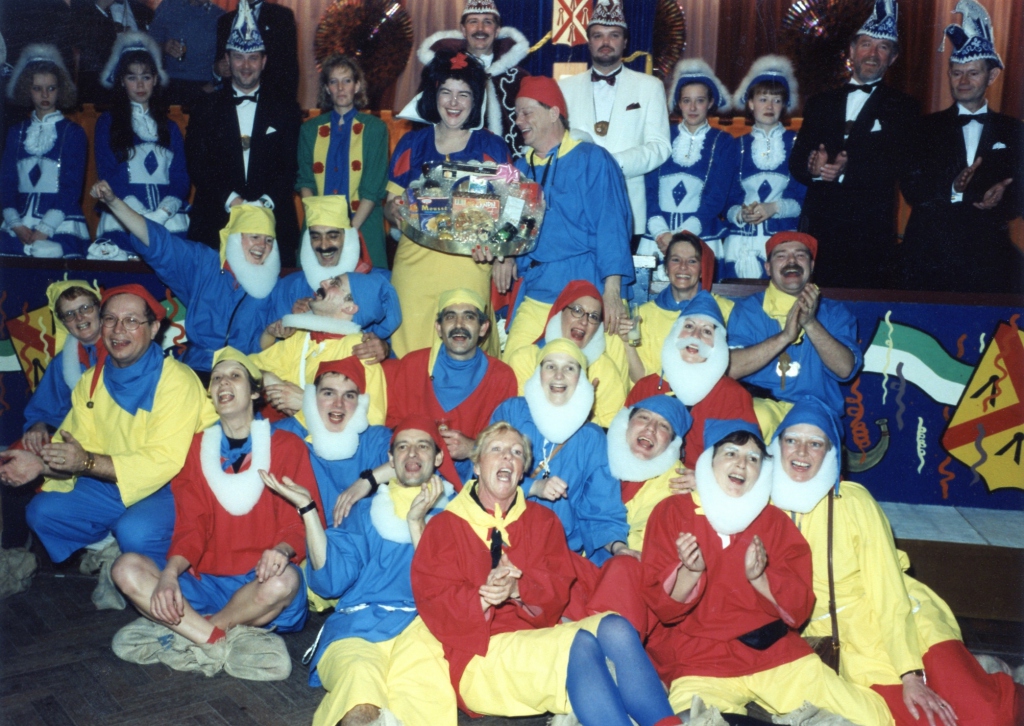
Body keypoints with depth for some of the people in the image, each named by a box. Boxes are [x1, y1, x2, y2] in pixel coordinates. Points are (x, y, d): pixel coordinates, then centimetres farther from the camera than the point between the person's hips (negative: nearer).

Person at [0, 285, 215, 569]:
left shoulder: (177, 381, -19)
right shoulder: (91, 381, 6)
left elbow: (165, 462, -26)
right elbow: (75, 447, 3)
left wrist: (87, 462, -29)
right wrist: (41, 463, -19)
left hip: (173, 490, -7)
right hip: (110, 485, 7)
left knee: (135, 531, -32)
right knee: (43, 511, -2)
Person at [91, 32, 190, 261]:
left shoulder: (170, 128, 23)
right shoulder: (107, 123, 15)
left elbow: (181, 179, 12)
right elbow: (108, 176, 4)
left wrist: (160, 214, -9)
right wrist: (143, 216, -11)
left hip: (169, 220, 2)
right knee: (109, 255, -35)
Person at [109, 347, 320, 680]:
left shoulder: (287, 446, 4)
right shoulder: (196, 447, 13)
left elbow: (302, 522, -2)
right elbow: (191, 526, 5)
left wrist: (282, 550, -26)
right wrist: (170, 573, -15)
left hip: (260, 583, -3)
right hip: (205, 583, 3)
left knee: (284, 580, -37)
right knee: (126, 569, -20)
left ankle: (183, 635, -14)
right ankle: (229, 643, -27)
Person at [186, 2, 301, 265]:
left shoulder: (286, 109, 10)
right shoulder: (206, 109, 11)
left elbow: (291, 166, 3)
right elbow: (197, 165, 3)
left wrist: (265, 202, -12)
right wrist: (231, 200, -12)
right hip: (216, 222, 0)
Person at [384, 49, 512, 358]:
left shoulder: (493, 148, 5)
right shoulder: (411, 144, 10)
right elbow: (390, 206, 13)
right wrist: (394, 211, -12)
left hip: (469, 265, -1)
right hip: (415, 262, 2)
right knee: (410, 351, -1)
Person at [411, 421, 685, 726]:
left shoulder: (542, 520, 18)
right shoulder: (444, 527, 8)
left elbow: (560, 586, 3)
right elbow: (434, 602, -4)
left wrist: (517, 589, -19)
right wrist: (482, 597, -24)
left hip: (543, 638, 4)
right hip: (482, 657, -4)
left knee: (613, 627, -28)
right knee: (579, 644, -32)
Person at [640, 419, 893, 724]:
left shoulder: (775, 521, 10)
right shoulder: (672, 512, 1)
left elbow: (799, 608, 3)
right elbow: (660, 606, -3)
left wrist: (759, 578, -16)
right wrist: (689, 572, -23)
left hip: (775, 652, 3)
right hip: (697, 661, -3)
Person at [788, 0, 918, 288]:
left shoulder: (902, 107, 8)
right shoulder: (820, 103, 17)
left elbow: (895, 166, -6)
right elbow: (796, 162, 8)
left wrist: (847, 170, -22)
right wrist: (814, 168, -16)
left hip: (870, 234, -2)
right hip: (818, 227, 2)